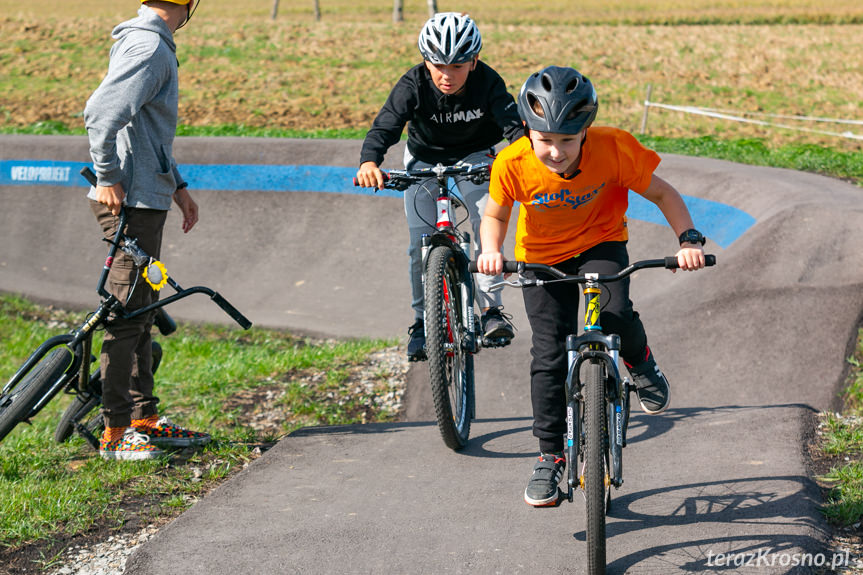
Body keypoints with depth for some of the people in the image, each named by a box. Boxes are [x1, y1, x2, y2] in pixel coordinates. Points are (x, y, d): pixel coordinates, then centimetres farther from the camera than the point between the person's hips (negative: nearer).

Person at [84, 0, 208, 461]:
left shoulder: (154, 44, 17)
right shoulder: (149, 47, -16)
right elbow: (100, 113, -27)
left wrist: (177, 185, 23)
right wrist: (107, 177, -20)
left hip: (144, 199, 10)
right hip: (129, 200, -10)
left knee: (140, 312, 15)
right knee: (126, 315, -6)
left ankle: (144, 419, 24)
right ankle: (115, 433, -2)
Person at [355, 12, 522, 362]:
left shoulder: (487, 83, -25)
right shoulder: (413, 85, -26)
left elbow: (512, 121, -34)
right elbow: (385, 126, -35)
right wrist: (369, 161, -55)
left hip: (473, 157, 0)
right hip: (424, 160, 0)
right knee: (422, 245, -9)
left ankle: (491, 310, -12)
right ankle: (422, 322, 8)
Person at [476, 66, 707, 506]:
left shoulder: (613, 148, -29)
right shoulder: (513, 165, -27)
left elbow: (662, 193, -15)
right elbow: (495, 214, -7)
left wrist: (689, 239, -28)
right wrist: (491, 251, -27)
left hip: (600, 245, -1)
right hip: (541, 257, 1)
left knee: (614, 316, -28)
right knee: (549, 354, -4)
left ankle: (640, 363, 8)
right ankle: (550, 456, 12)